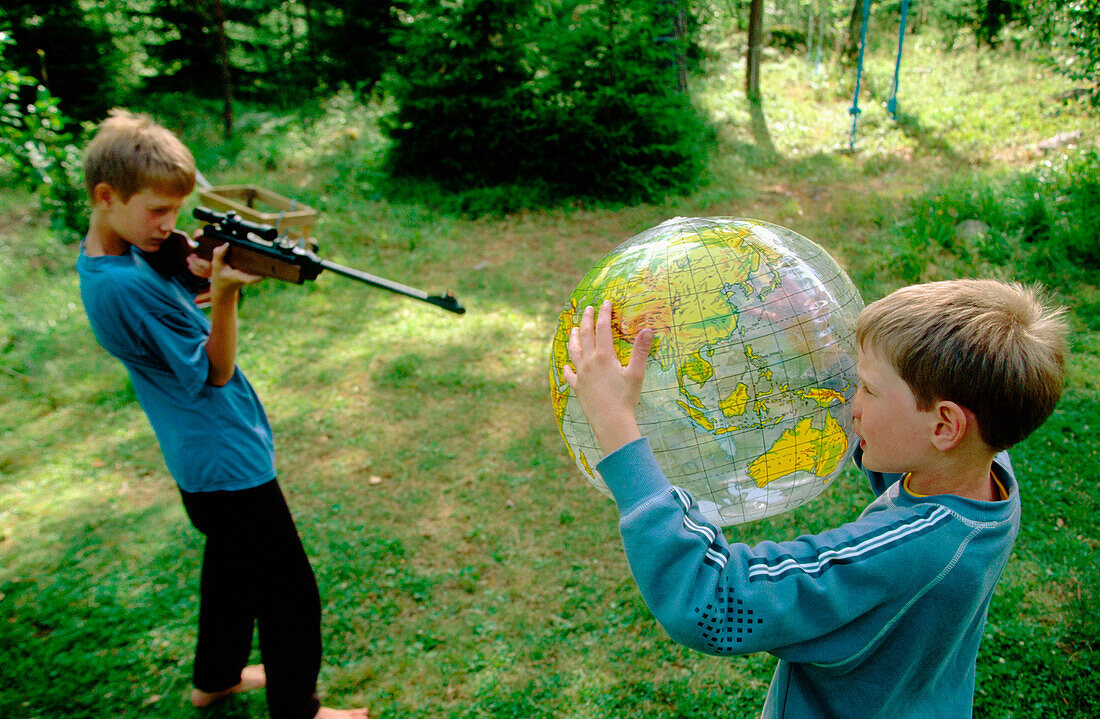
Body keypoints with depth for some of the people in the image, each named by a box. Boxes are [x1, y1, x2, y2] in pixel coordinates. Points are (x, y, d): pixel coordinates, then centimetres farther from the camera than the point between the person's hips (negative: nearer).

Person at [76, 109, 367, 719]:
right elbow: (215, 371, -18)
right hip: (228, 461, -10)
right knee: (290, 592, 4)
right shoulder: (122, 285, -26)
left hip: (202, 457, 10)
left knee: (232, 564, 28)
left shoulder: (126, 249, 1)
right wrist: (224, 294, -31)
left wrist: (211, 269, -12)